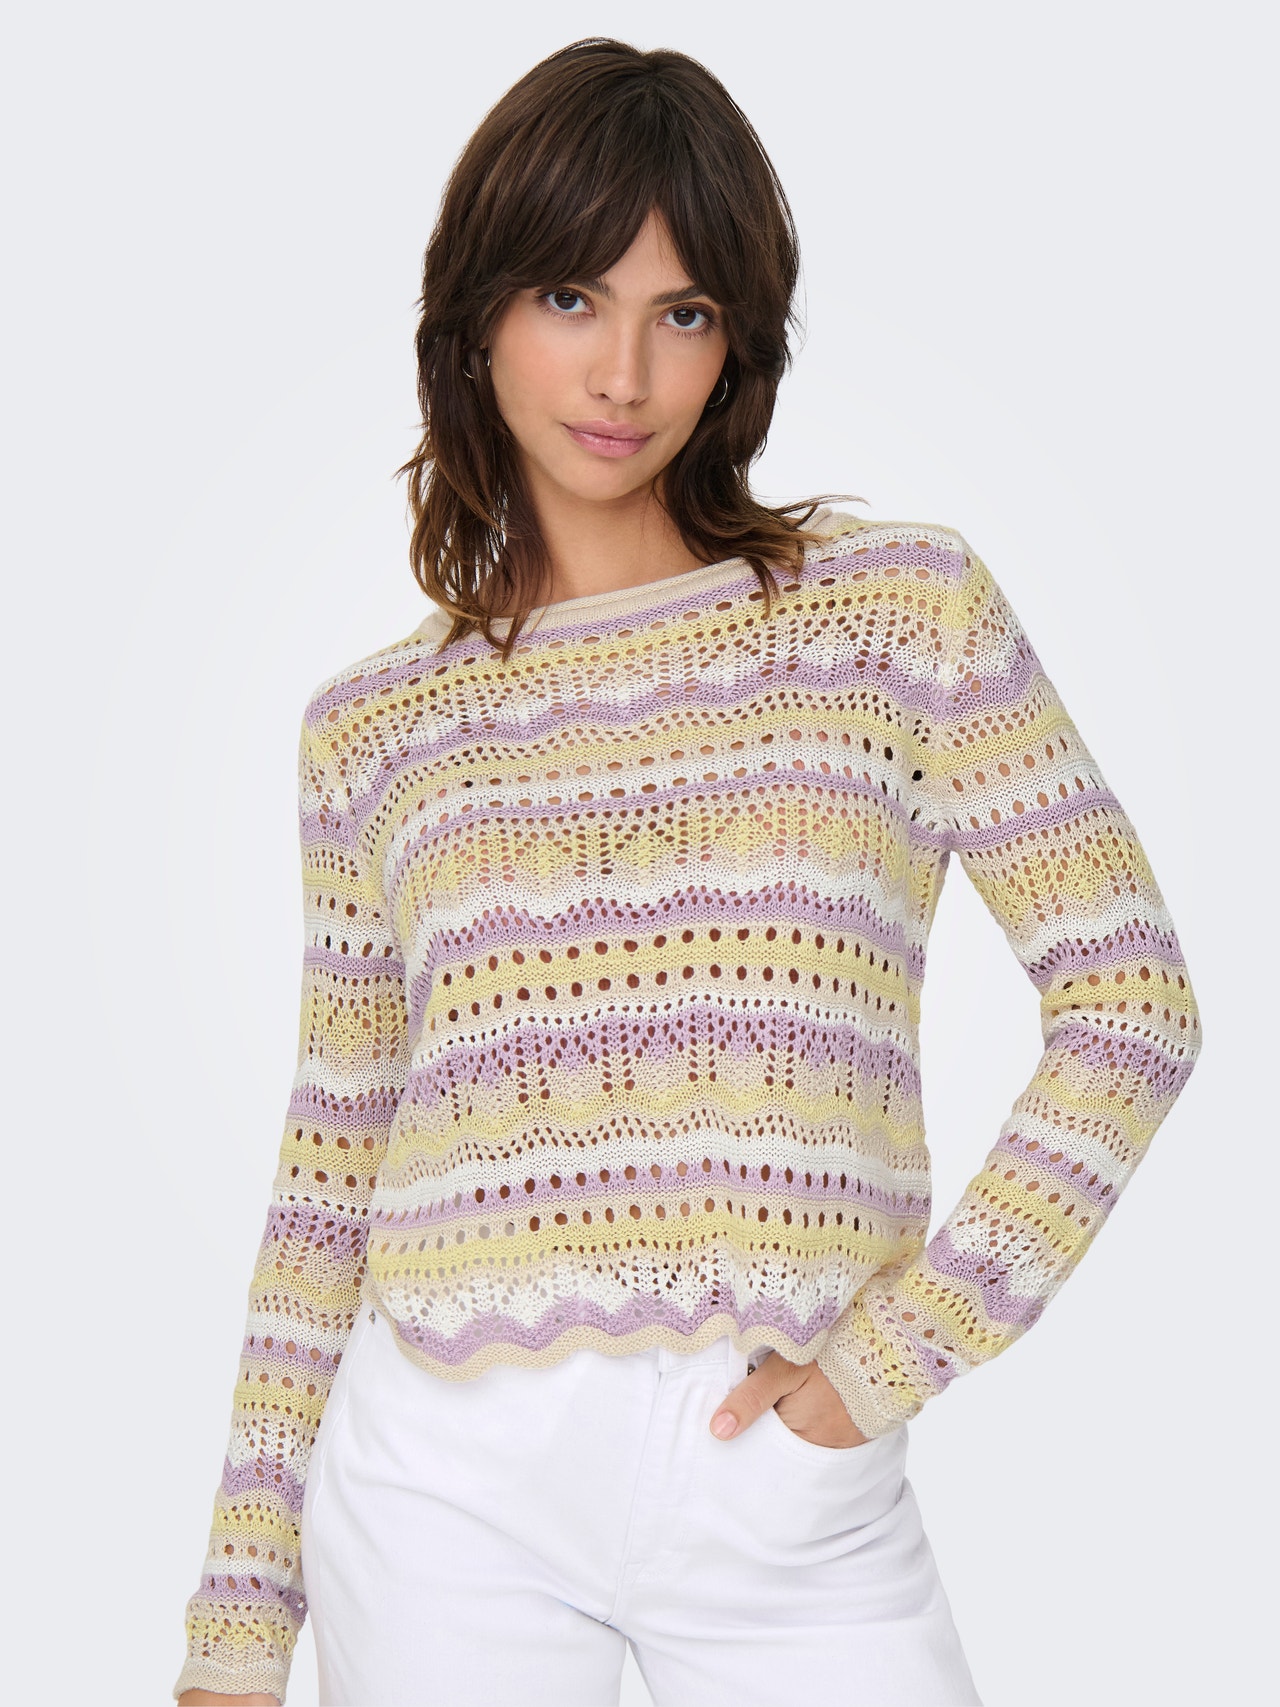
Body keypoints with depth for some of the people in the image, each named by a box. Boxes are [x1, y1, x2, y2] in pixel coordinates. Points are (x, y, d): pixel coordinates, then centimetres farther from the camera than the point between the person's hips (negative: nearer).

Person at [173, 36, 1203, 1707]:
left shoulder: (903, 603, 0)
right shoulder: (375, 723, 6)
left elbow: (1132, 997, -2)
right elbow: (329, 1180, 8)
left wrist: (897, 1351, -9)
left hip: (793, 1494, -1)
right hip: (448, 1483, 1)